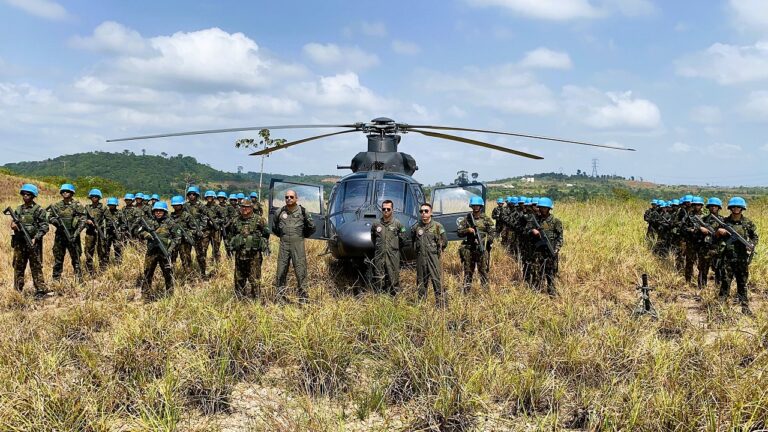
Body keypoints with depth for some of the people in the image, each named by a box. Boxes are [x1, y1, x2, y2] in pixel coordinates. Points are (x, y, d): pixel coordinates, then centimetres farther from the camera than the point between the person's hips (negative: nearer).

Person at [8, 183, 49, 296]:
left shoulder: (39, 210, -4)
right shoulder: (18, 209, 12)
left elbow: (44, 227, -8)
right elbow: (14, 222, 17)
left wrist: (35, 238, -18)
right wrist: (13, 225, -7)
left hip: (33, 243, -5)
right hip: (19, 243, 5)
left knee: (36, 268, -3)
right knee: (18, 267, 10)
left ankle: (41, 290, 1)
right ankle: (17, 291, 19)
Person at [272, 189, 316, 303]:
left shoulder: (302, 211, 3)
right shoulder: (279, 212, 7)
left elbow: (311, 228, 12)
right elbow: (274, 228, 22)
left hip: (298, 244, -2)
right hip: (284, 244, 2)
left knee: (301, 270, -4)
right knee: (281, 271, 2)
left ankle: (303, 297, 1)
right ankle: (280, 295, 11)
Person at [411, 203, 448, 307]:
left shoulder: (437, 226, -3)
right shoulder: (415, 227, 4)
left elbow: (444, 242, 5)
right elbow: (413, 241, 21)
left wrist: (437, 251, 8)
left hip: (434, 258, -3)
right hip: (420, 259, 3)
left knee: (438, 282, -7)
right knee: (421, 283, 11)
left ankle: (442, 305, -3)